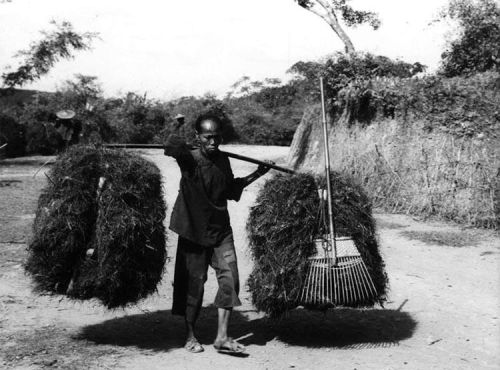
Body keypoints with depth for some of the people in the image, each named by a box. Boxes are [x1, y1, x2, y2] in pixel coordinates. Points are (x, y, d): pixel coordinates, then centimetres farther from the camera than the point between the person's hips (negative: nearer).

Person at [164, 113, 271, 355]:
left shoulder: (223, 160, 5)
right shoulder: (189, 158, -13)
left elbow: (230, 190, 19)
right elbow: (172, 148, -36)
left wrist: (256, 175, 16)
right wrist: (176, 127, -30)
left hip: (221, 229, 5)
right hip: (194, 230, -5)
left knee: (229, 277, -6)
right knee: (193, 283, 4)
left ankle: (222, 337, 0)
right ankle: (190, 335, 22)